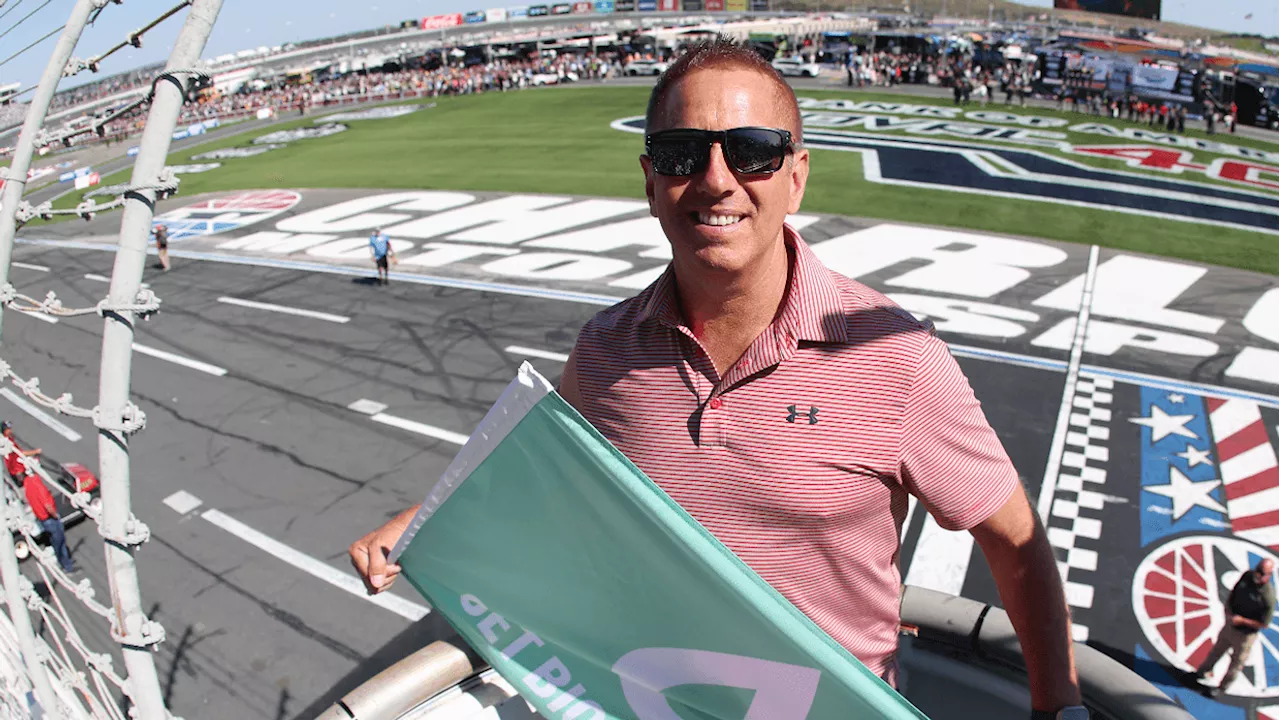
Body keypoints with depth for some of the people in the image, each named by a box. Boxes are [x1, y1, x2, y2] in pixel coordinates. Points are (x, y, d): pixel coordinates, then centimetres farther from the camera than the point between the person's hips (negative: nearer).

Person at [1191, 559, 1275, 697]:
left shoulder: (1269, 597, -30)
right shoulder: (1247, 575, -14)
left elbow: (1264, 624, -21)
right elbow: (1232, 594, 3)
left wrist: (1242, 620, -23)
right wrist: (1229, 611, -9)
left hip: (1245, 635, -5)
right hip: (1230, 625, 5)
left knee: (1236, 663, 15)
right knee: (1217, 651, 26)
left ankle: (1222, 687, 37)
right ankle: (1202, 672, 48)